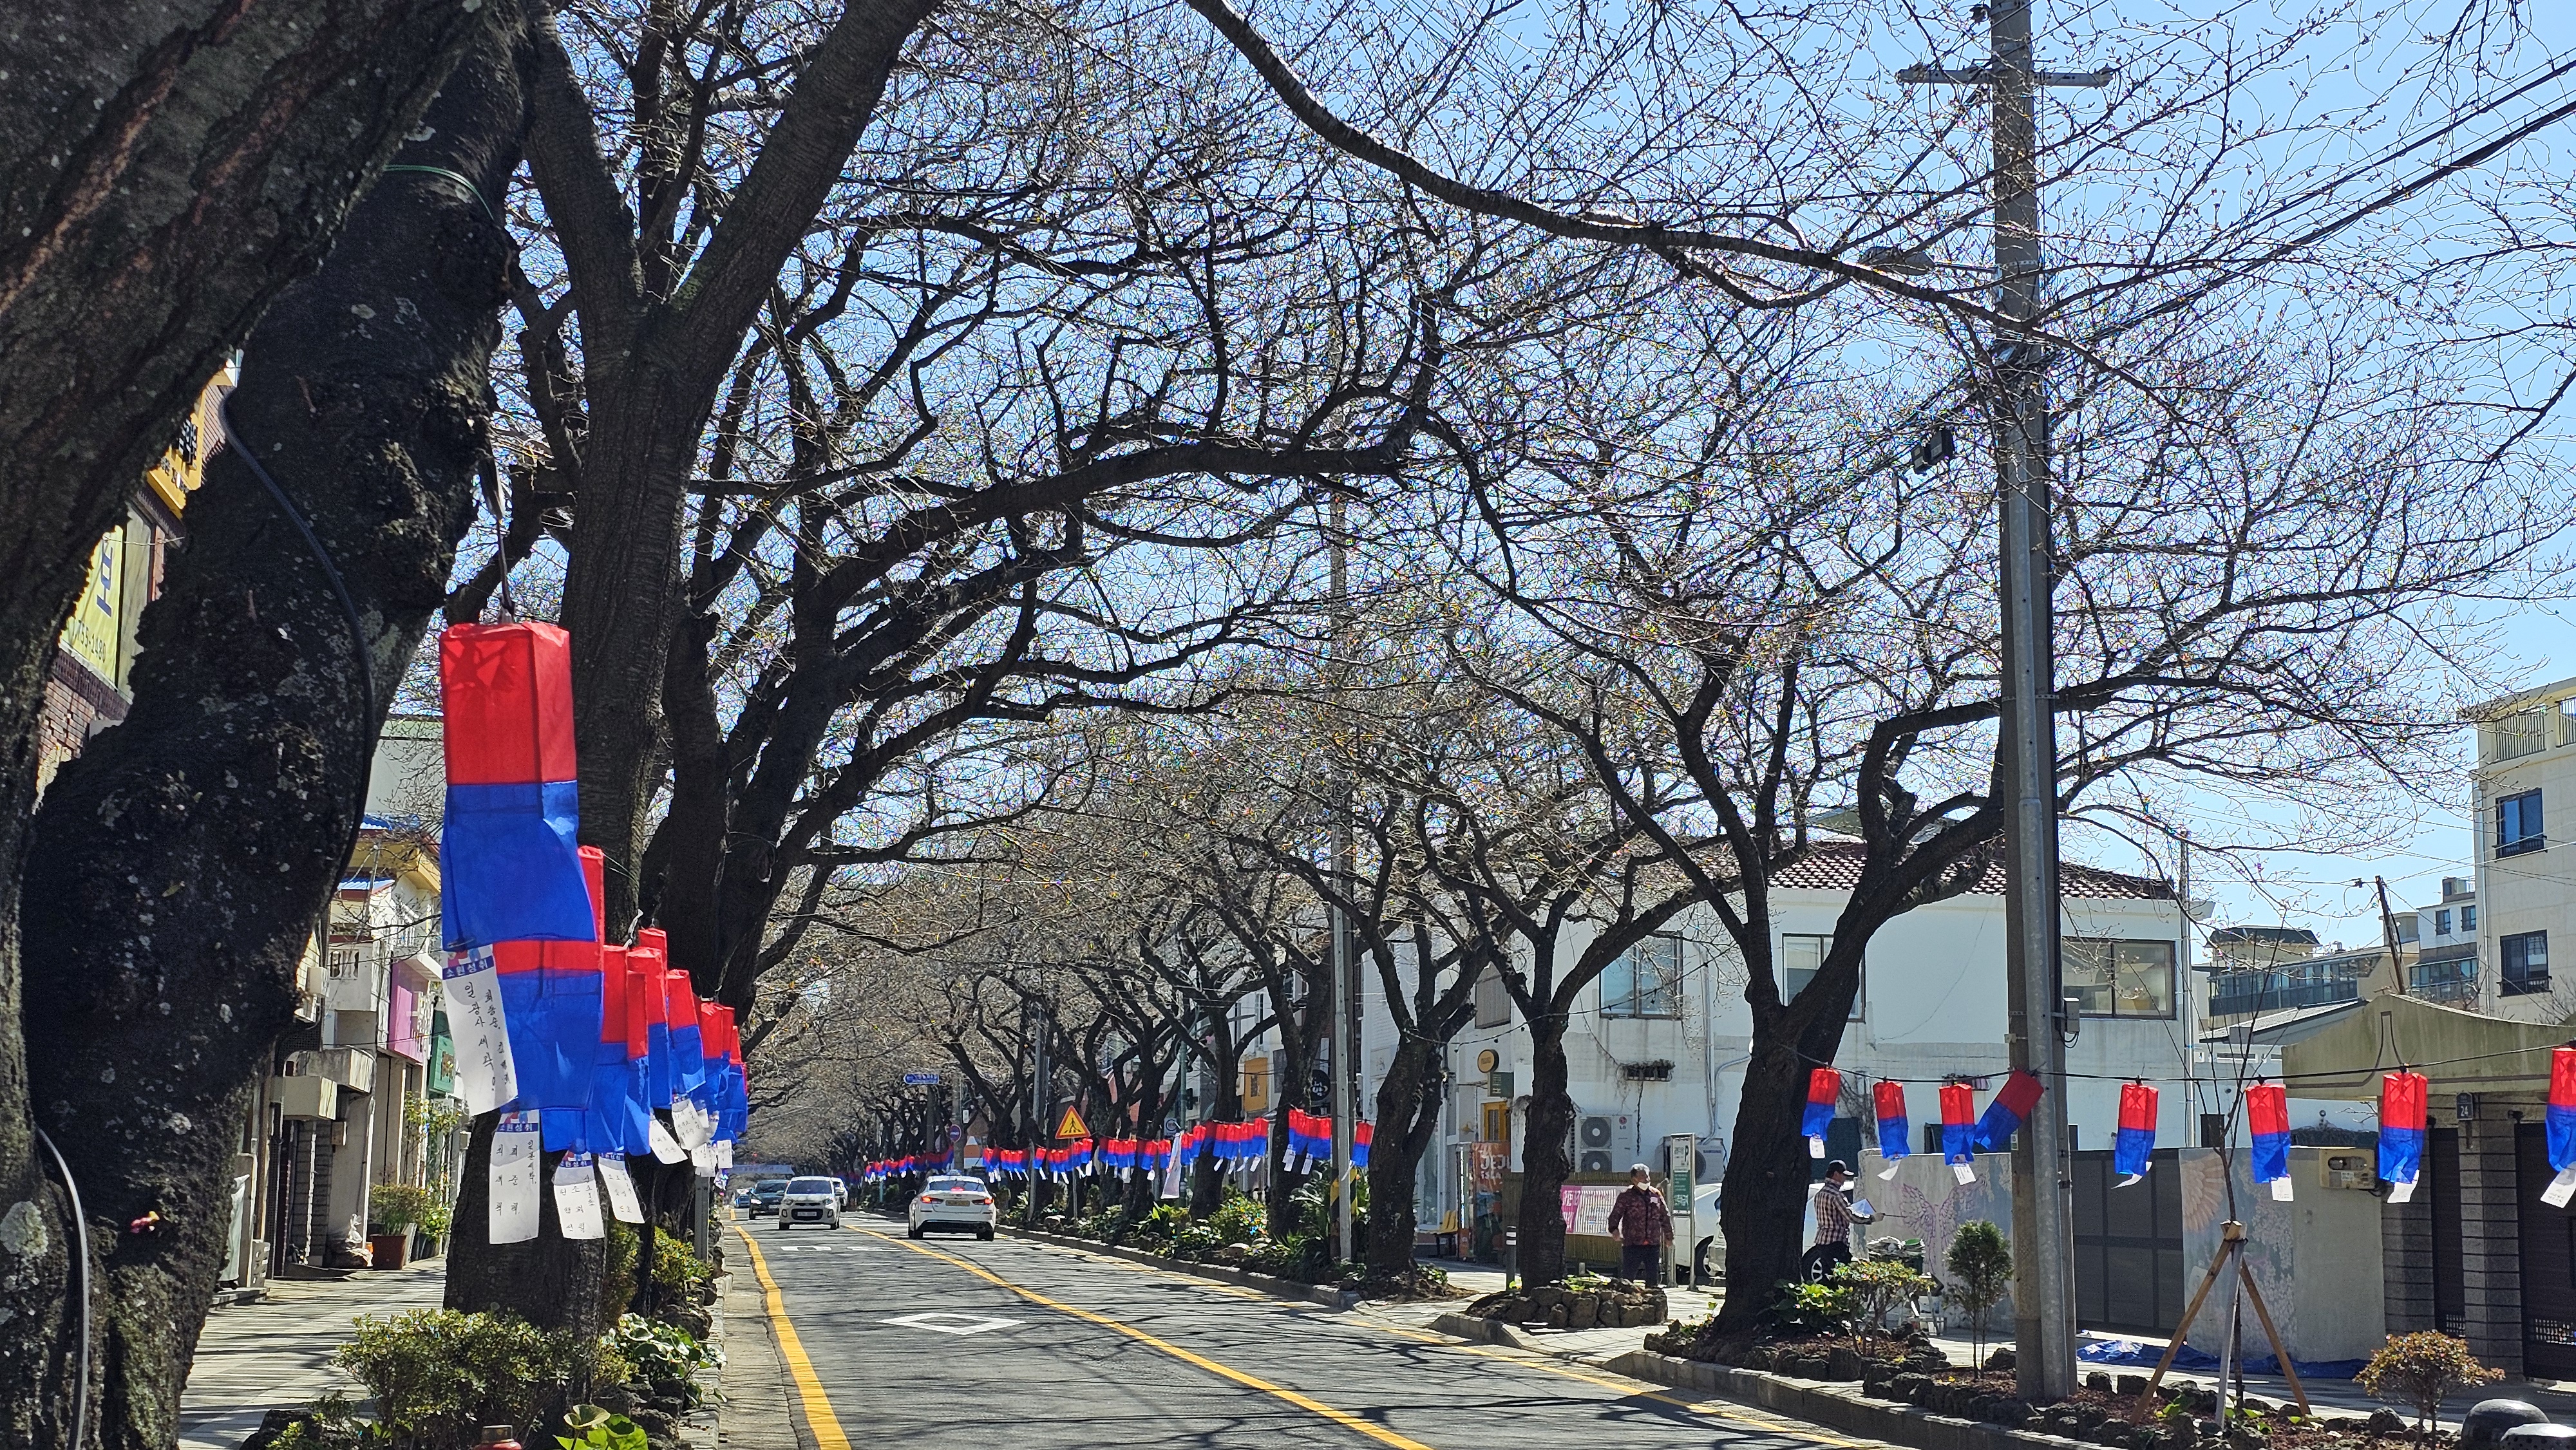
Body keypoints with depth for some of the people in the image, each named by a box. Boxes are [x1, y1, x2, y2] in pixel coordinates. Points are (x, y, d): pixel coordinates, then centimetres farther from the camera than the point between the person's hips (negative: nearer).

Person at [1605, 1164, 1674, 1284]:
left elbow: (1665, 1217, 21)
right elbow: (1615, 1214, -6)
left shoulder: (1656, 1195, 11)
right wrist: (1614, 1229, -24)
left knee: (1653, 1278, 8)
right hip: (1633, 1244, -4)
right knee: (1628, 1277, -5)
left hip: (1653, 1244, 4)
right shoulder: (1626, 1195, -2)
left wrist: (1669, 1236, 23)